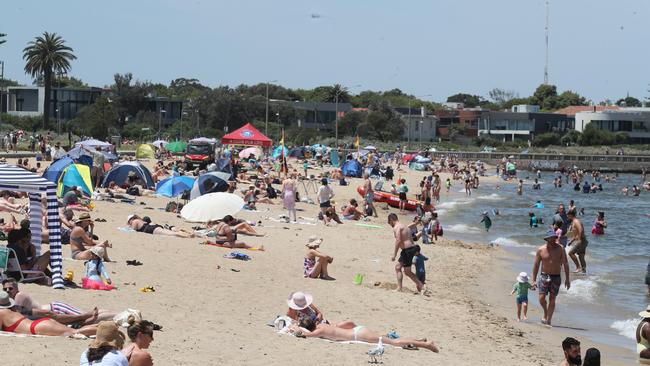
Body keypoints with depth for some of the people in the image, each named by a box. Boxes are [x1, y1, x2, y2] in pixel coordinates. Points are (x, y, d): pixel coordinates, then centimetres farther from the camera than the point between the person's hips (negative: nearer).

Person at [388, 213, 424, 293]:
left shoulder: (396, 227, -9)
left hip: (407, 250, -10)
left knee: (407, 271, -3)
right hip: (412, 248, 10)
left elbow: (398, 241, -20)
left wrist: (394, 255, -19)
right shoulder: (404, 227, 21)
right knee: (398, 267, 16)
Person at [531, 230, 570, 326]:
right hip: (544, 276, 0)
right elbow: (536, 265, 3)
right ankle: (546, 313, 21)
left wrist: (567, 278, -7)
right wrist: (534, 281, 0)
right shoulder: (541, 250, -3)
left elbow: (565, 264, -2)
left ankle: (548, 321, 6)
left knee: (552, 300, 0)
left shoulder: (560, 249, -5)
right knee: (541, 298, -8)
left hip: (556, 277, 0)